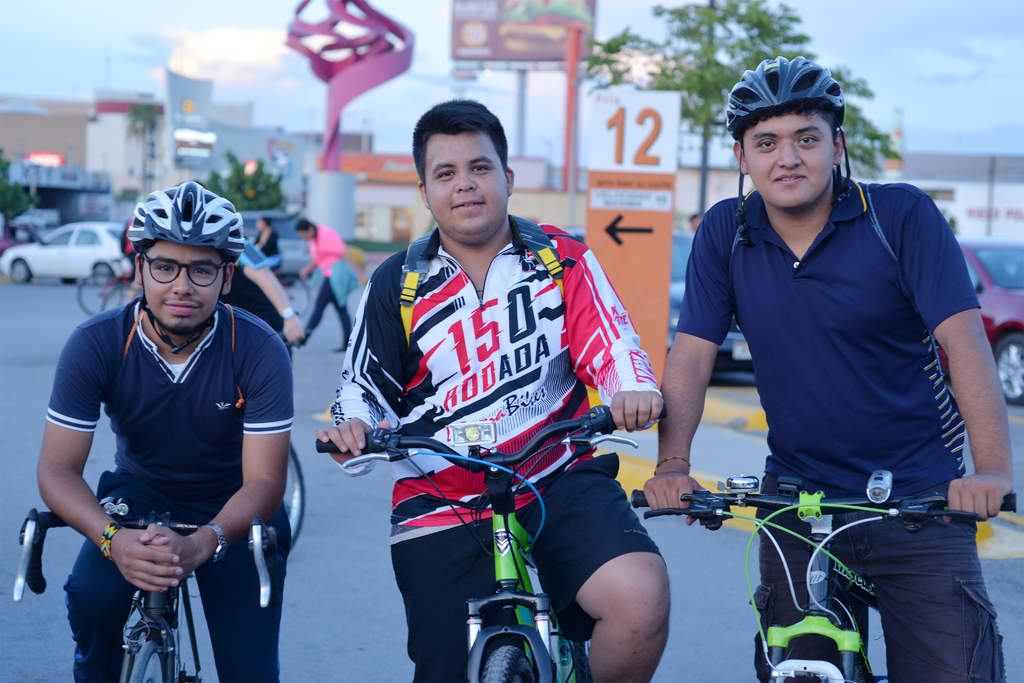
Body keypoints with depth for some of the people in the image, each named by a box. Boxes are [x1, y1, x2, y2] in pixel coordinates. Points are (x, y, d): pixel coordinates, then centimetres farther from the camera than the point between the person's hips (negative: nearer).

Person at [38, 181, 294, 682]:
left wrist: (199, 546, -43)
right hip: (140, 495, 1)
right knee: (92, 594, -29)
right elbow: (57, 468, -18)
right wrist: (112, 539, -39)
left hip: (230, 509, -1)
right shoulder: (96, 344, -18)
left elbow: (264, 481, -24)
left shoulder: (259, 351, -22)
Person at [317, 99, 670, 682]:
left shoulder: (563, 260, 4)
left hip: (559, 481, -1)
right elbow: (367, 388, 11)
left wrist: (636, 390, -25)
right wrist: (353, 427, -12)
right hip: (443, 508, 1)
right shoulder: (397, 285, 7)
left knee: (641, 600, -27)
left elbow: (612, 344, -3)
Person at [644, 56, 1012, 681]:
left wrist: (994, 469, -30)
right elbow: (691, 356, -2)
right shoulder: (725, 233, 0)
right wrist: (673, 464, -18)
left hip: (920, 499, -2)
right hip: (798, 502, 2)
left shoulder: (903, 216, -8)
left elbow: (965, 339, -17)